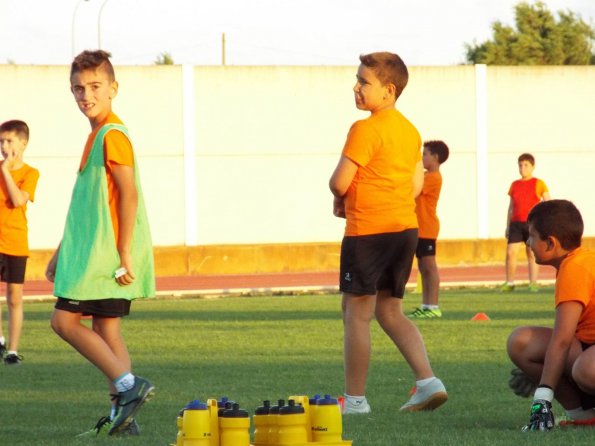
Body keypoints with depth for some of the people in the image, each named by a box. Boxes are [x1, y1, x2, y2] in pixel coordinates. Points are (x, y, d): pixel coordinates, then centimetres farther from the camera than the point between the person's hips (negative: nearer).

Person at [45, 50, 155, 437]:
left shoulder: (112, 136, -13)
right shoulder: (98, 136, 18)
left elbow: (129, 194, -19)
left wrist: (124, 254, -21)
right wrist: (63, 253, 26)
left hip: (106, 255, -10)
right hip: (93, 254, 10)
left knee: (65, 320, -9)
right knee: (105, 329, 8)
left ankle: (129, 384, -14)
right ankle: (123, 417, 8)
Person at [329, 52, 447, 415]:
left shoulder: (366, 130, -14)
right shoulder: (410, 131, 13)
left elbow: (339, 183, -17)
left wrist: (339, 197, 7)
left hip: (368, 233, -8)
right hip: (406, 228, 8)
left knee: (356, 313, 0)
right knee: (390, 311, 16)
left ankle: (355, 399, 2)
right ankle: (428, 382, 3)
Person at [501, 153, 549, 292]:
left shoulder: (538, 184, 4)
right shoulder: (514, 185, 15)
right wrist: (507, 226, 15)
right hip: (516, 223, 3)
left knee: (531, 253, -2)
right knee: (510, 252, -6)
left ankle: (533, 283, 3)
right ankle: (509, 283, 2)